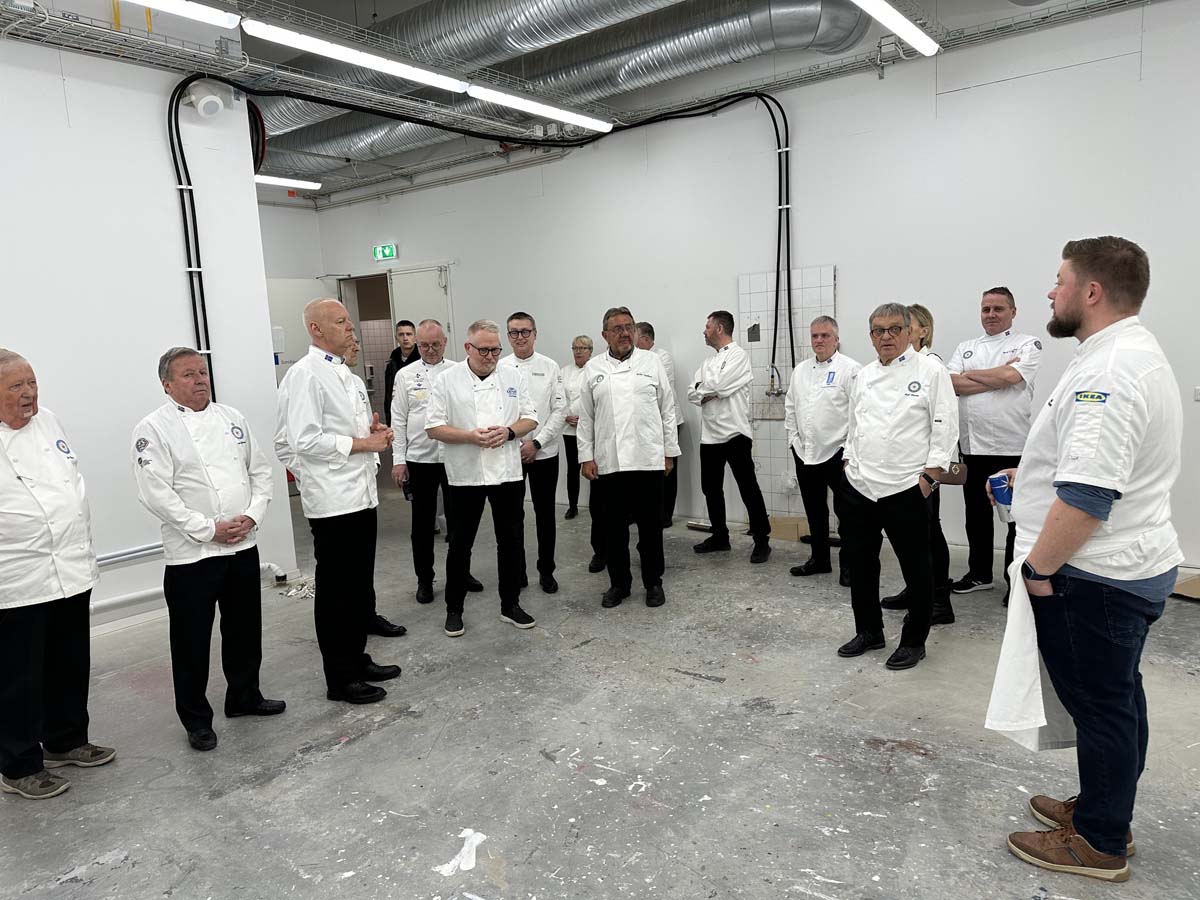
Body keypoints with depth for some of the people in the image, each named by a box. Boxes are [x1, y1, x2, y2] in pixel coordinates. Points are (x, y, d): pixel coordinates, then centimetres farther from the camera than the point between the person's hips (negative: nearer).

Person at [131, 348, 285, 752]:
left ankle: (244, 697, 36)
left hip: (244, 545, 6)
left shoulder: (231, 417, 9)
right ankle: (196, 719, 22)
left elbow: (260, 470, 9)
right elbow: (157, 494, -16)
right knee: (192, 639, 6)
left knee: (245, 629, 17)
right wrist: (209, 529, -17)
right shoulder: (153, 429, -8)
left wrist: (252, 515, -6)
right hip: (192, 552, -5)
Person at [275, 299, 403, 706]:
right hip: (333, 500, -9)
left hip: (361, 493, 9)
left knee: (359, 583, 17)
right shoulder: (305, 374, -13)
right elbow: (304, 440, -21)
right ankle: (339, 679, 14)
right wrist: (363, 443, -15)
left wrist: (374, 431, 5)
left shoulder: (347, 375, 16)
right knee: (335, 591, 2)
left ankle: (357, 659, 30)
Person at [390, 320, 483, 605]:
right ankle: (424, 579, 21)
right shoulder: (405, 375, 2)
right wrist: (398, 459, -2)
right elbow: (399, 420, 2)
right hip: (420, 458, 0)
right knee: (423, 522, 8)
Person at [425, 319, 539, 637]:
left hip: (508, 473, 3)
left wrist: (509, 432, -14)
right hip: (465, 475, -2)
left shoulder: (514, 376, 5)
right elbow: (434, 427, -5)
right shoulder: (447, 380, -3)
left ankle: (510, 605, 25)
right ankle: (454, 609, 22)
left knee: (511, 541, 10)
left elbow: (530, 418, 7)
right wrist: (470, 436, -19)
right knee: (460, 544, 7)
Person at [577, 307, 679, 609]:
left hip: (648, 460, -1)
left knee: (650, 525, 7)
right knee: (614, 527, 8)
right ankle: (619, 583, 23)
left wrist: (670, 451, 3)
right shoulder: (593, 368, 7)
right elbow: (585, 417, 7)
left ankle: (654, 582, 21)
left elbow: (667, 410, 6)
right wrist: (586, 457, 2)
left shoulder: (652, 362, 5)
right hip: (608, 463, 1)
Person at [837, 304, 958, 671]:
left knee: (916, 569, 6)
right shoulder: (863, 376, 13)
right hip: (859, 488, 6)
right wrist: (850, 464, 11)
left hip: (906, 489, -5)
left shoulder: (930, 371, -4)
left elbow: (945, 427, -7)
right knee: (860, 563, 14)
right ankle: (868, 631, 31)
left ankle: (913, 641, 22)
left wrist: (929, 477, -12)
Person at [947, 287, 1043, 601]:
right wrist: (996, 378, -10)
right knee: (977, 514, 14)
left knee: (1016, 516, 5)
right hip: (973, 445, 5)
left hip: (1013, 446, -4)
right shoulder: (965, 348, 14)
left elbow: (1010, 377, -17)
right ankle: (979, 574, 28)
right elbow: (953, 384, -2)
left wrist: (971, 375, -4)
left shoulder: (1028, 344, 1)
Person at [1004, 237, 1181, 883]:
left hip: (1095, 578, -11)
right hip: (1132, 565, 11)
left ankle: (1100, 843, 20)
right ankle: (1104, 809, 37)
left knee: (1101, 707, 4)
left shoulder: (1108, 370, -24)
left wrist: (1040, 566, -19)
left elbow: (1087, 494, -30)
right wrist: (1038, 473, 20)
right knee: (1117, 699, 20)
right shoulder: (1136, 352, 12)